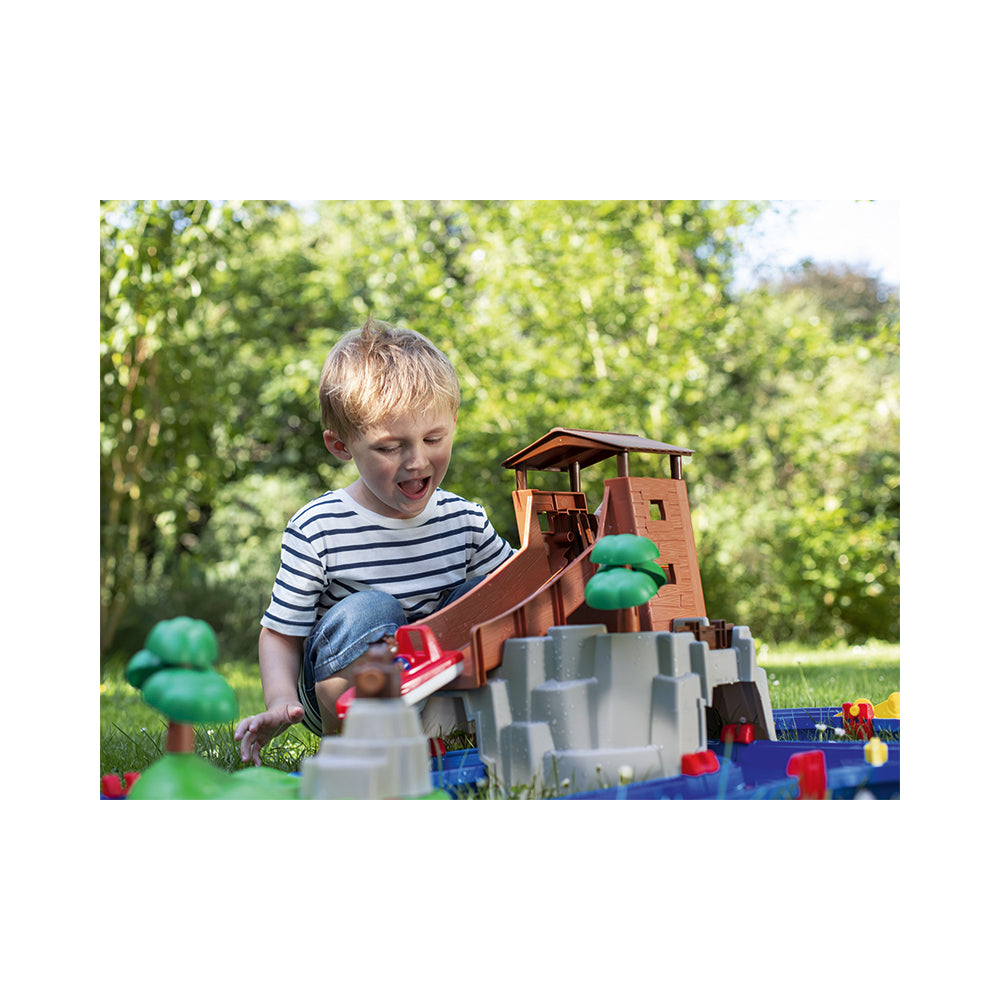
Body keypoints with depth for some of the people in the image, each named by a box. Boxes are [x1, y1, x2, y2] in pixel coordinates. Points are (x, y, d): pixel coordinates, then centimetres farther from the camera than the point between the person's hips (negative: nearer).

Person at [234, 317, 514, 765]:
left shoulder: (466, 521, -1)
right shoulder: (317, 529, -13)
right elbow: (280, 634, -8)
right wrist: (281, 702, -26)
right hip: (337, 690, -3)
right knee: (368, 610, -32)